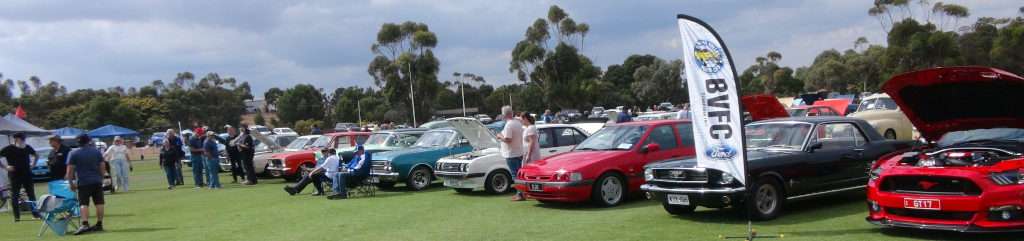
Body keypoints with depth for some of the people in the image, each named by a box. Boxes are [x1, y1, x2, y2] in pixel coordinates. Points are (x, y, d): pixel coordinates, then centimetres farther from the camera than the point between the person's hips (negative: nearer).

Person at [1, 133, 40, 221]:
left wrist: (33, 164, 9)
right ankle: (17, 216, 7)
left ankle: (35, 214, 11)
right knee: (14, 196, 2)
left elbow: (36, 156, 23)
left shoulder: (27, 147, 7)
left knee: (31, 194, 5)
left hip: (27, 174, 3)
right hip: (15, 175, -3)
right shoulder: (9, 148, -4)